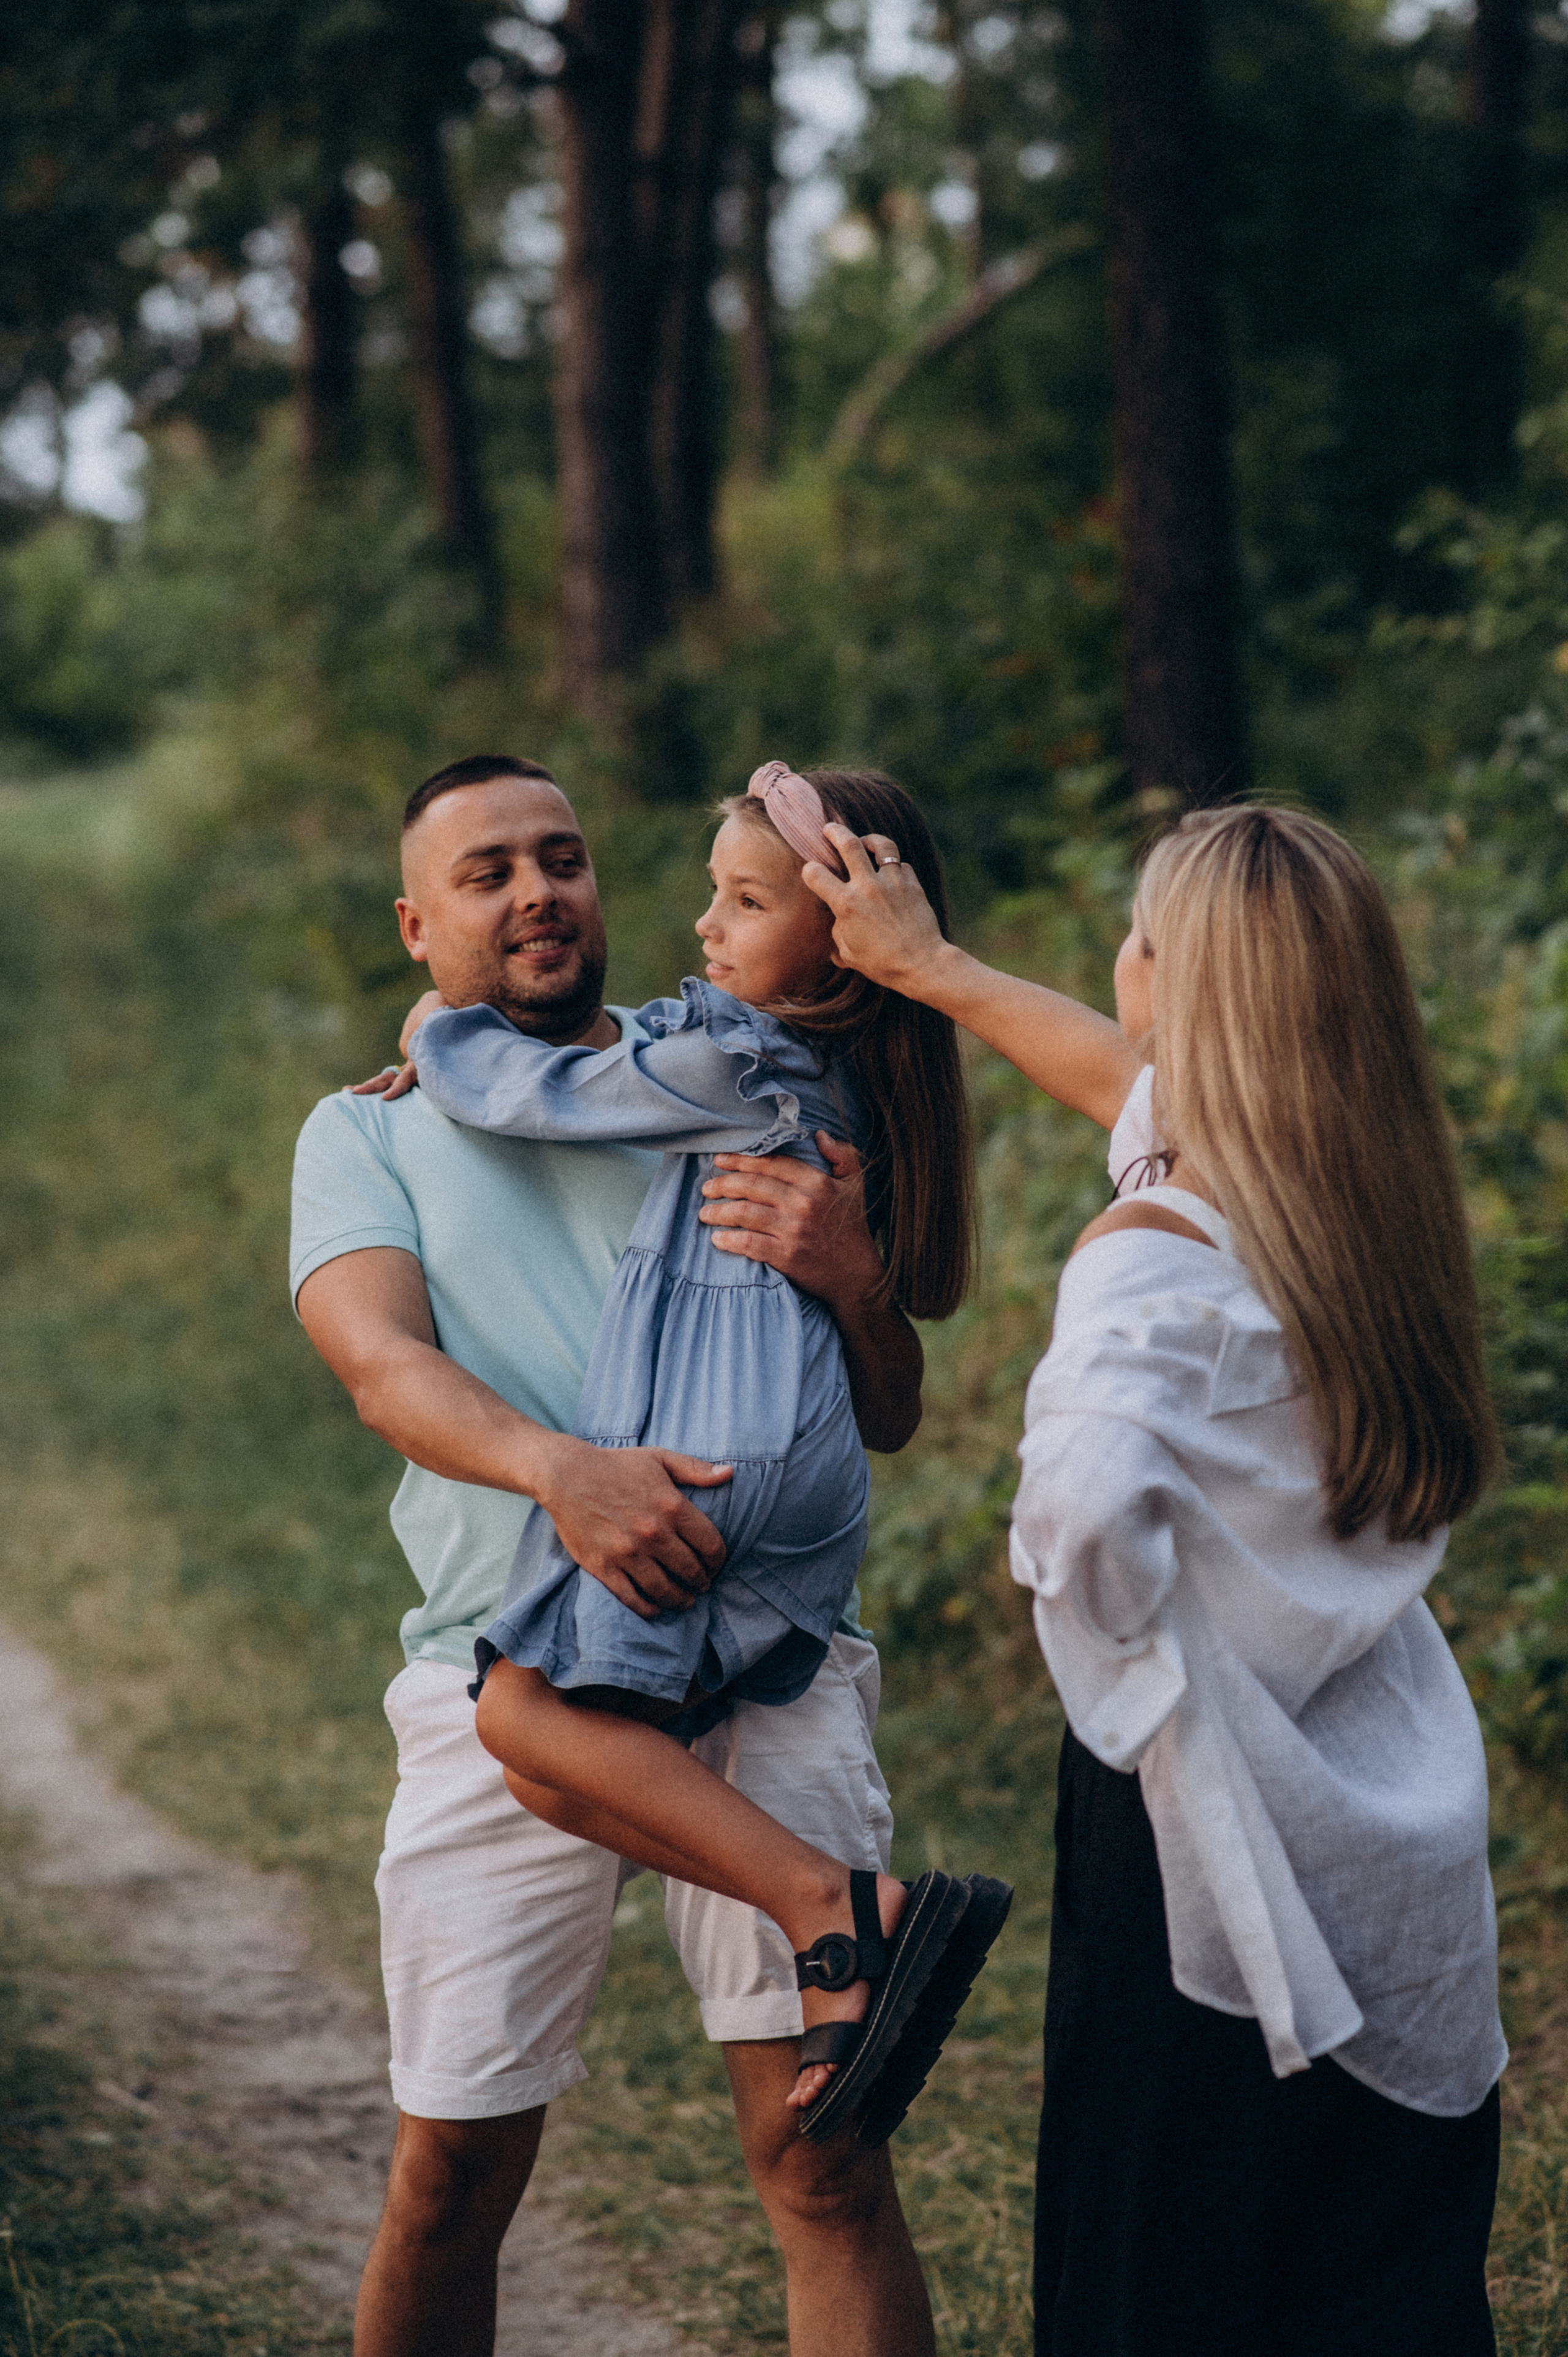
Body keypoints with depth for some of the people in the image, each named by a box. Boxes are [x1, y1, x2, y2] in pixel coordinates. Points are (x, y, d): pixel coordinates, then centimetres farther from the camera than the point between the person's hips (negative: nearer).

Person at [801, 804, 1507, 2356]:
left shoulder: (1158, 1255, -20)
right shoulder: (1361, 1194, 3)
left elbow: (1086, 1500, -38)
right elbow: (1134, 1079, 20)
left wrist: (1122, 1649, -16)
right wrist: (927, 967, 31)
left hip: (1218, 1835, -7)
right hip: (1400, 1835, 7)